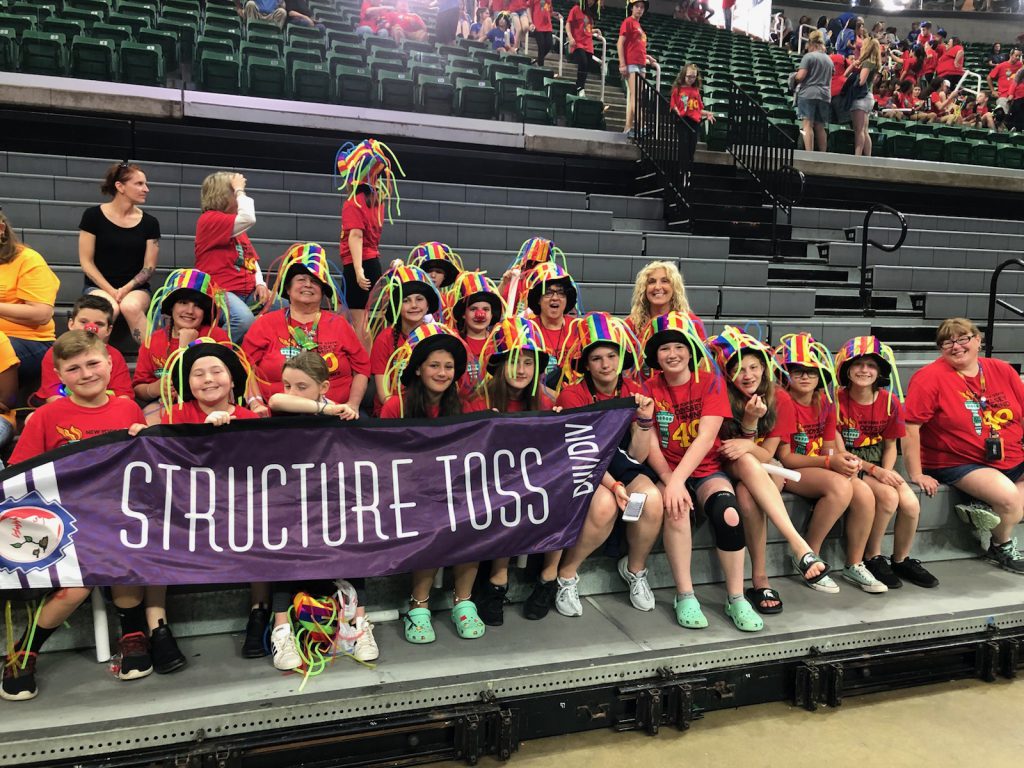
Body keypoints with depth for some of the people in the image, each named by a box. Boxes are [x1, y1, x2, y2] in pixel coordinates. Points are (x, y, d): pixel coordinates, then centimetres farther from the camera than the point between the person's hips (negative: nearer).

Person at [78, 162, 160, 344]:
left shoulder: (149, 223, 4)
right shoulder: (93, 216, 0)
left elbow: (149, 267, 4)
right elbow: (86, 262, 0)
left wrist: (126, 289, -12)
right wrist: (111, 291, -12)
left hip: (135, 288, 1)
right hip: (98, 286, -1)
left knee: (131, 306, -35)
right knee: (109, 308, -35)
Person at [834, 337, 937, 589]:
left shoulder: (889, 402, 1)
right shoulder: (837, 400, -12)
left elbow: (890, 445, 8)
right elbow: (840, 451, -12)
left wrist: (887, 472, -12)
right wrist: (873, 470, -21)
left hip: (880, 467, 5)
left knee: (911, 504, -17)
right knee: (889, 496, -28)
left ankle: (902, 561, 9)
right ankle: (872, 558, -6)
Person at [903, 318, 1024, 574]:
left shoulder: (1002, 370, 5)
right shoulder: (931, 377, -12)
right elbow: (910, 426, -16)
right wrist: (916, 474, -17)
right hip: (959, 464, -6)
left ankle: (990, 509, 1)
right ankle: (1002, 546, 5)